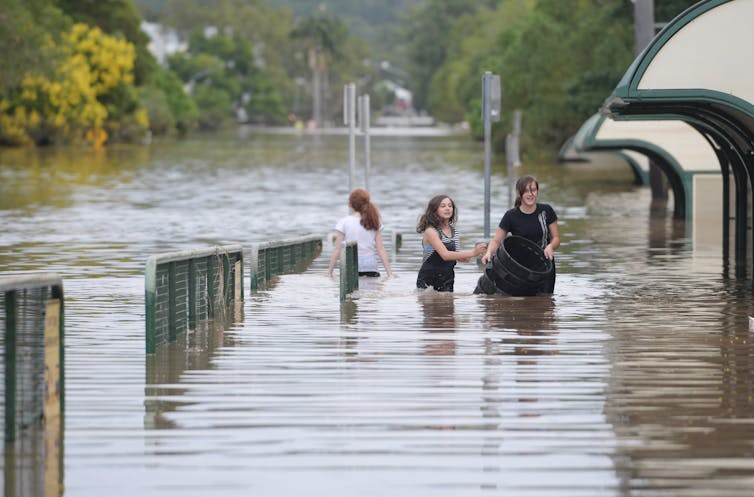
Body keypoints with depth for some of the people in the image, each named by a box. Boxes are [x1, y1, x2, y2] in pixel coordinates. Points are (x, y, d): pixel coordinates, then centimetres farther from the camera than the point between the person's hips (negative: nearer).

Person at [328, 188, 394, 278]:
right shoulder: (375, 222, 3)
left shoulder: (344, 222, -4)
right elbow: (381, 249, 2)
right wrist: (389, 273, 5)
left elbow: (337, 250, -3)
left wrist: (330, 271, 3)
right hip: (371, 267, 2)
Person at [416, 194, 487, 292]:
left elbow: (460, 258, 12)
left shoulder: (454, 232, 7)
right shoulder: (430, 231, -14)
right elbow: (445, 255, -24)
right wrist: (472, 253, -28)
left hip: (446, 282, 5)